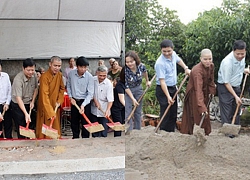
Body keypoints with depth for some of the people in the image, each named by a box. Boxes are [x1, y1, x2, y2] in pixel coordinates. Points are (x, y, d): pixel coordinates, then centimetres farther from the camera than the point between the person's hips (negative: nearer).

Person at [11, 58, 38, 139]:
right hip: (18, 105, -5)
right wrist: (26, 114, -44)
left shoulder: (34, 75, -9)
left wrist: (33, 101, 1)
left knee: (30, 127, 8)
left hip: (29, 104, 6)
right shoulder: (18, 79, -29)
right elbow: (18, 98, -35)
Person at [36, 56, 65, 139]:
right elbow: (44, 95, -28)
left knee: (56, 130, 13)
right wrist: (50, 112, -35)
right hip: (45, 108, -6)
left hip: (55, 107, 6)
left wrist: (59, 101, -2)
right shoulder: (45, 77, -22)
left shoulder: (59, 75, 1)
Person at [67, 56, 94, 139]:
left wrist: (83, 105, -27)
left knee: (85, 123, 0)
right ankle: (75, 139, 31)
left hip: (85, 102, -3)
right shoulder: (71, 74, -8)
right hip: (74, 101, 4)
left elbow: (90, 94, -17)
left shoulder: (89, 77, -17)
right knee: (74, 123, 15)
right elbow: (68, 86, 9)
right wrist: (70, 97, -2)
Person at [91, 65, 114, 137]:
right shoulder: (93, 80, -6)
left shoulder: (108, 84, -16)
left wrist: (107, 110, -33)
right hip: (94, 110, 3)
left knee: (103, 133, -1)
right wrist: (95, 100, -7)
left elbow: (110, 100, -19)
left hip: (104, 112, -3)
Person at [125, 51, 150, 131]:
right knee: (128, 112, -8)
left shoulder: (141, 66, -19)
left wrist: (147, 81, 22)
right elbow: (126, 87, -22)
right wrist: (133, 99, -26)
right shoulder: (125, 70, -29)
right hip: (128, 91, -3)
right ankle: (129, 131, -2)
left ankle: (138, 130, 24)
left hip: (138, 89, 3)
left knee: (138, 112, 12)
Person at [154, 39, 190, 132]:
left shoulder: (173, 54, -1)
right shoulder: (160, 63, -24)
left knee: (174, 113, 14)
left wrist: (186, 68, 15)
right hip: (163, 90, -8)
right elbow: (162, 81, -27)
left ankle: (171, 132, 25)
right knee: (166, 114, -8)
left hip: (173, 88, 8)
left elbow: (178, 60, 26)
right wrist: (168, 96, -32)